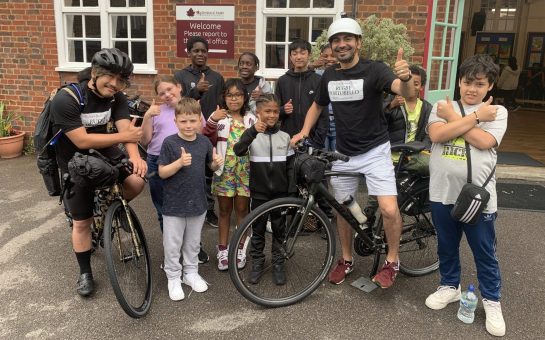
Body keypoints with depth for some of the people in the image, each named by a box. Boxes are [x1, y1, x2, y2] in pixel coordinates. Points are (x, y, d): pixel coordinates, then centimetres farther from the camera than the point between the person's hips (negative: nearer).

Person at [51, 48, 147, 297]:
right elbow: (81, 140, -30)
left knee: (136, 181, -21)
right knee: (82, 222, 3)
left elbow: (126, 128, -23)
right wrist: (124, 136, -37)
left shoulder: (117, 97, -11)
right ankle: (85, 273, 23)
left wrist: (135, 156, -43)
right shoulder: (66, 99, -26)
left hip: (105, 152, 4)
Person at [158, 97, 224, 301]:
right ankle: (173, 278, 25)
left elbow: (211, 167, 12)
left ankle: (191, 272, 36)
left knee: (193, 242, 19)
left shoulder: (204, 142, -1)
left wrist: (216, 163, -11)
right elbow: (162, 173, -13)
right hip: (174, 204, -3)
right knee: (173, 244, 8)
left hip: (197, 202, 4)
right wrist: (179, 162, -29)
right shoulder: (169, 143, -12)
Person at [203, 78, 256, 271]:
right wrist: (212, 121, -25)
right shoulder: (219, 119, -2)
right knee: (224, 210, 9)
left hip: (245, 170, 1)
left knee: (242, 210, 9)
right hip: (224, 171, -1)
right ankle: (223, 250, 20)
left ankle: (241, 250, 22)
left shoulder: (251, 119, 5)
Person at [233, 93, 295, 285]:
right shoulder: (252, 136, -7)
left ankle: (278, 263, 26)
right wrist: (253, 131, -40)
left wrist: (292, 192, 0)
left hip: (280, 192, 2)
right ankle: (257, 262, 26)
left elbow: (290, 166, 5)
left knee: (279, 229, 12)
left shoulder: (285, 137, 1)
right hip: (259, 192, -2)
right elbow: (238, 151, -27)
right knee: (258, 230, 11)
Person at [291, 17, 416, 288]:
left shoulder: (374, 70, -12)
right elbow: (317, 105, 18)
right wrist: (304, 131, 2)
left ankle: (392, 260, 9)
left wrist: (405, 77, -50)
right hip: (343, 153, 5)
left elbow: (407, 93, -27)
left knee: (389, 209, -16)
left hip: (374, 150, -4)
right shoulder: (329, 76, 3)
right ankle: (346, 260, 33)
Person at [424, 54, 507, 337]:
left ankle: (491, 300, 29)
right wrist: (475, 116, -13)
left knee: (484, 253, 10)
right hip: (442, 192, 2)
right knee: (446, 246, 19)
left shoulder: (497, 112, 0)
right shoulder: (442, 107, 4)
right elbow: (436, 135, -15)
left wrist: (453, 116, -11)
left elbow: (483, 142, -19)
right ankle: (450, 286, 40)